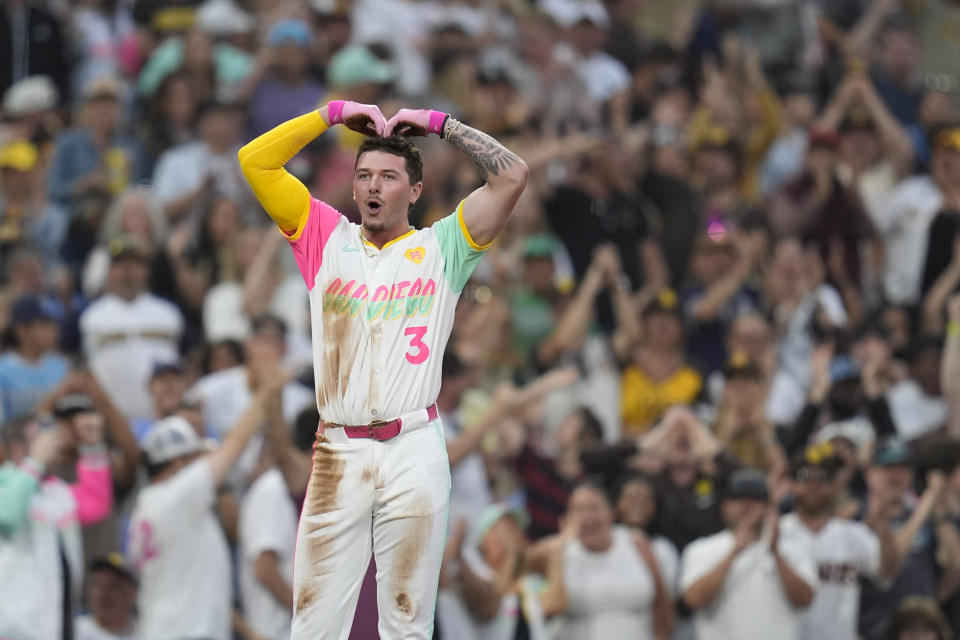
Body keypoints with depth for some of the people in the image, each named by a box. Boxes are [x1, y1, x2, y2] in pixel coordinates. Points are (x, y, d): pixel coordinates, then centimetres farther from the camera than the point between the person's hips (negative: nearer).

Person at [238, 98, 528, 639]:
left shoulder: (439, 249, 10)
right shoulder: (328, 239, 15)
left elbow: (512, 175, 1)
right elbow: (256, 161, 12)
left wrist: (439, 123, 8)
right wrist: (334, 114, 12)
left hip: (415, 450, -1)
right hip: (339, 452, 1)